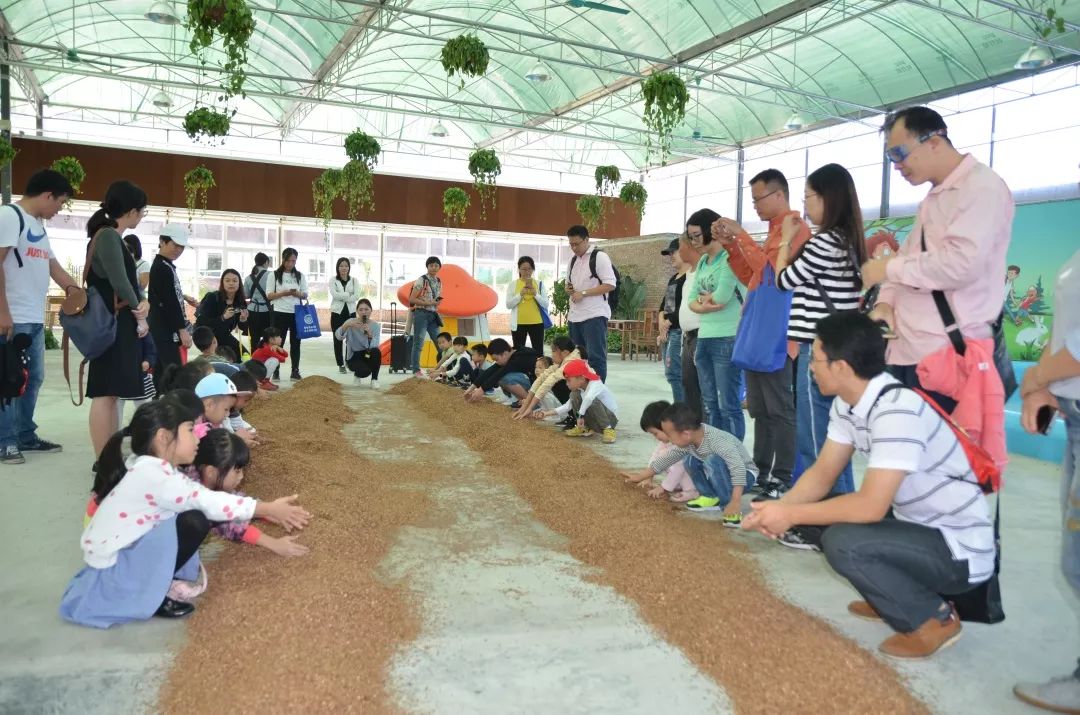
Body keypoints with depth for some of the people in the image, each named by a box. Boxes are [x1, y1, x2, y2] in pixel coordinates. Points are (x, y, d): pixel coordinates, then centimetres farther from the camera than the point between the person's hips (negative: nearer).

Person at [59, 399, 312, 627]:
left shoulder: (152, 468, 4)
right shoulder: (154, 474, -24)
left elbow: (210, 498, 6)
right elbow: (211, 503, -23)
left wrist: (267, 511, 3)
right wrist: (269, 508, -15)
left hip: (121, 554, 9)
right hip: (111, 571, -9)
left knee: (192, 510, 5)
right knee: (194, 521, -22)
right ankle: (149, 597, -6)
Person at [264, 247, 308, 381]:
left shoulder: (300, 276, 8)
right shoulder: (274, 275, 0)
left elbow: (305, 295, 9)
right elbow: (269, 295, -3)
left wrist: (298, 294, -14)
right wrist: (284, 293, -18)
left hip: (296, 313, 2)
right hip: (280, 313, -2)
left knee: (295, 342, 5)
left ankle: (295, 371, 10)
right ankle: (275, 371, 8)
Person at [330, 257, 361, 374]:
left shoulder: (354, 280, 6)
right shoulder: (333, 280, 2)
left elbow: (356, 296, -8)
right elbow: (334, 294, -14)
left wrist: (342, 297, -14)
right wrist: (349, 295, -12)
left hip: (350, 312, 1)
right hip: (337, 312, -1)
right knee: (337, 339, 0)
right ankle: (340, 364, 6)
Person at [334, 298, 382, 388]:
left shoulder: (375, 325, -8)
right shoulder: (351, 322, -12)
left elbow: (374, 346, -23)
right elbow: (338, 336, -30)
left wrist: (369, 334, -42)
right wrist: (346, 325, -49)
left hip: (368, 354, 2)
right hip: (353, 356, -1)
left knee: (376, 351, -35)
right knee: (365, 371, -33)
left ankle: (374, 379, -10)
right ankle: (357, 375, 8)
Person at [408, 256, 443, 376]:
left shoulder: (439, 282, 11)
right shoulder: (421, 280, -9)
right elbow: (412, 299, -12)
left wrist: (438, 302, 1)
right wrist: (428, 303, -17)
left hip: (433, 315, 7)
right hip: (421, 313, -7)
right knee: (418, 343, -4)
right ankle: (416, 369, 3)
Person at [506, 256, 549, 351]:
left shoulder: (539, 284, 6)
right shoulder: (512, 284, 4)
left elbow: (545, 304, 1)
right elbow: (508, 305, -3)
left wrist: (536, 294, -15)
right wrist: (520, 294, -16)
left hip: (536, 322, 0)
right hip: (518, 323, 0)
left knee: (538, 351, 2)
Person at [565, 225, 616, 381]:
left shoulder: (599, 257, -6)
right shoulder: (573, 260, 17)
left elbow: (610, 285, -14)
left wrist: (583, 293, -17)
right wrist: (568, 288, 4)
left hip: (595, 316, -8)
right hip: (575, 316, 8)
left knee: (596, 357, -7)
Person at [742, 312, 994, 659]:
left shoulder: (897, 410, -30)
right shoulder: (847, 404, -1)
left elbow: (871, 506, -32)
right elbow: (822, 475, 3)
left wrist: (791, 515, -23)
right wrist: (780, 508, -15)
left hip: (960, 551, -9)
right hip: (918, 526, 9)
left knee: (841, 541, -28)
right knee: (824, 514, 4)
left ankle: (932, 618, -5)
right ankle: (889, 598, 16)